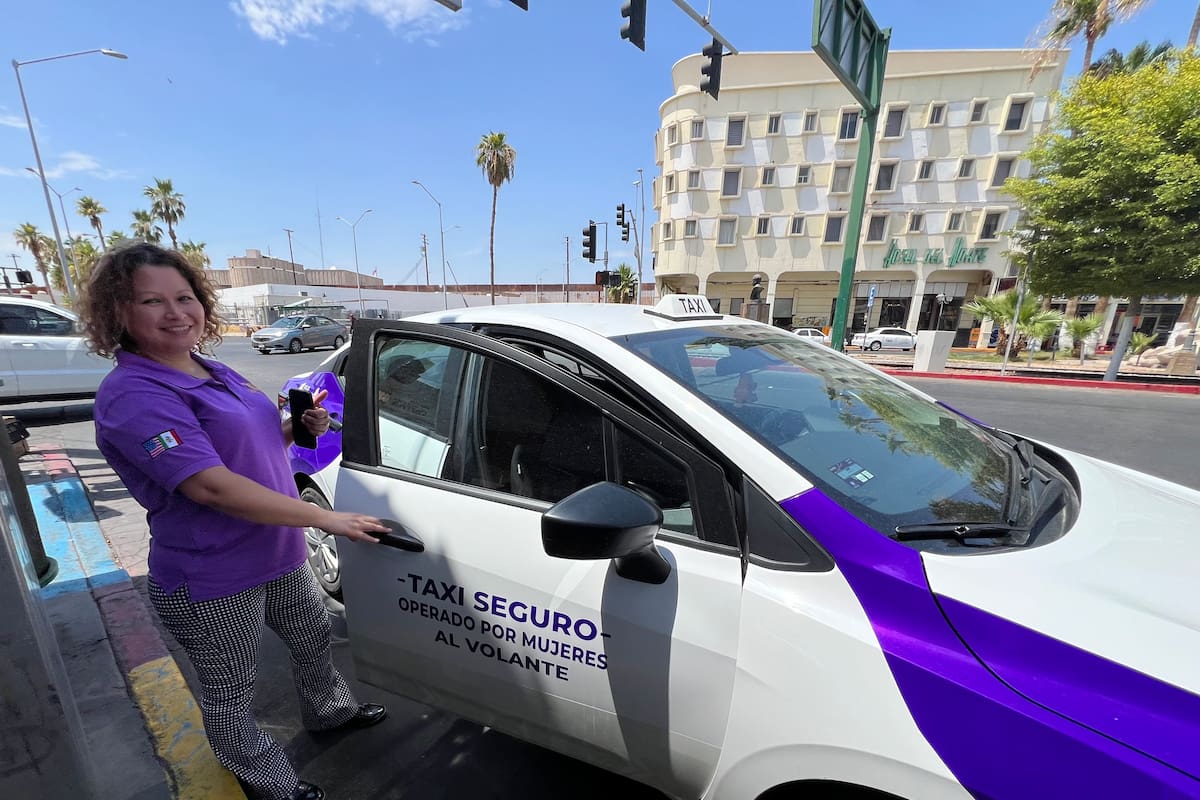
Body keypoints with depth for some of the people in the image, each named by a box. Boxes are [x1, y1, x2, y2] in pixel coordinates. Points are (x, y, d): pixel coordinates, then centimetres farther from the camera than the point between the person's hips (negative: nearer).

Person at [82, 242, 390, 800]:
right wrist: (324, 517, -28)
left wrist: (300, 428, -5)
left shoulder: (214, 372, 7)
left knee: (313, 637, 27)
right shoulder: (133, 395, -21)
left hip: (280, 556, 9)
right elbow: (211, 486, -30)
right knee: (230, 698, 16)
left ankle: (330, 711, 54)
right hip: (212, 582, -8)